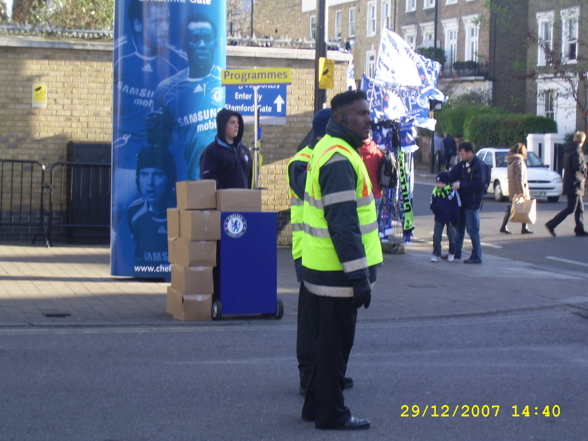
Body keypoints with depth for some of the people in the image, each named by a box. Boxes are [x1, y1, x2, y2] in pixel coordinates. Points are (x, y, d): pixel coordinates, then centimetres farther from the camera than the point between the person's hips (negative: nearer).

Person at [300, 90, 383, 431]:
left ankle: (317, 405, 29)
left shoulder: (329, 149, 14)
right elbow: (343, 225, -24)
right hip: (338, 273, -10)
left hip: (323, 269, 10)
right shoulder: (339, 160, -20)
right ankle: (331, 413, 10)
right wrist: (359, 275, -22)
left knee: (330, 339, 19)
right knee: (336, 343, 0)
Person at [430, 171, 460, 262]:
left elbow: (457, 207, -7)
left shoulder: (453, 192, -12)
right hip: (439, 218, 3)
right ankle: (436, 254, 7)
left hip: (450, 219, -3)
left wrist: (455, 221, -9)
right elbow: (432, 205, 7)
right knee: (436, 236, -2)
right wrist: (435, 210, -18)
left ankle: (452, 253, 24)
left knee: (452, 237, 3)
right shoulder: (435, 192, -2)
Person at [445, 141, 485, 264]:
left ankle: (476, 257, 5)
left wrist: (460, 184, -23)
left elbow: (477, 184, -22)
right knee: (459, 227, 17)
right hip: (462, 201, 9)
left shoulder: (477, 165, -17)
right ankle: (456, 253, 28)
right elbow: (453, 174, 4)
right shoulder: (463, 163, 6)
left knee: (473, 230, -2)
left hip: (472, 203, -9)